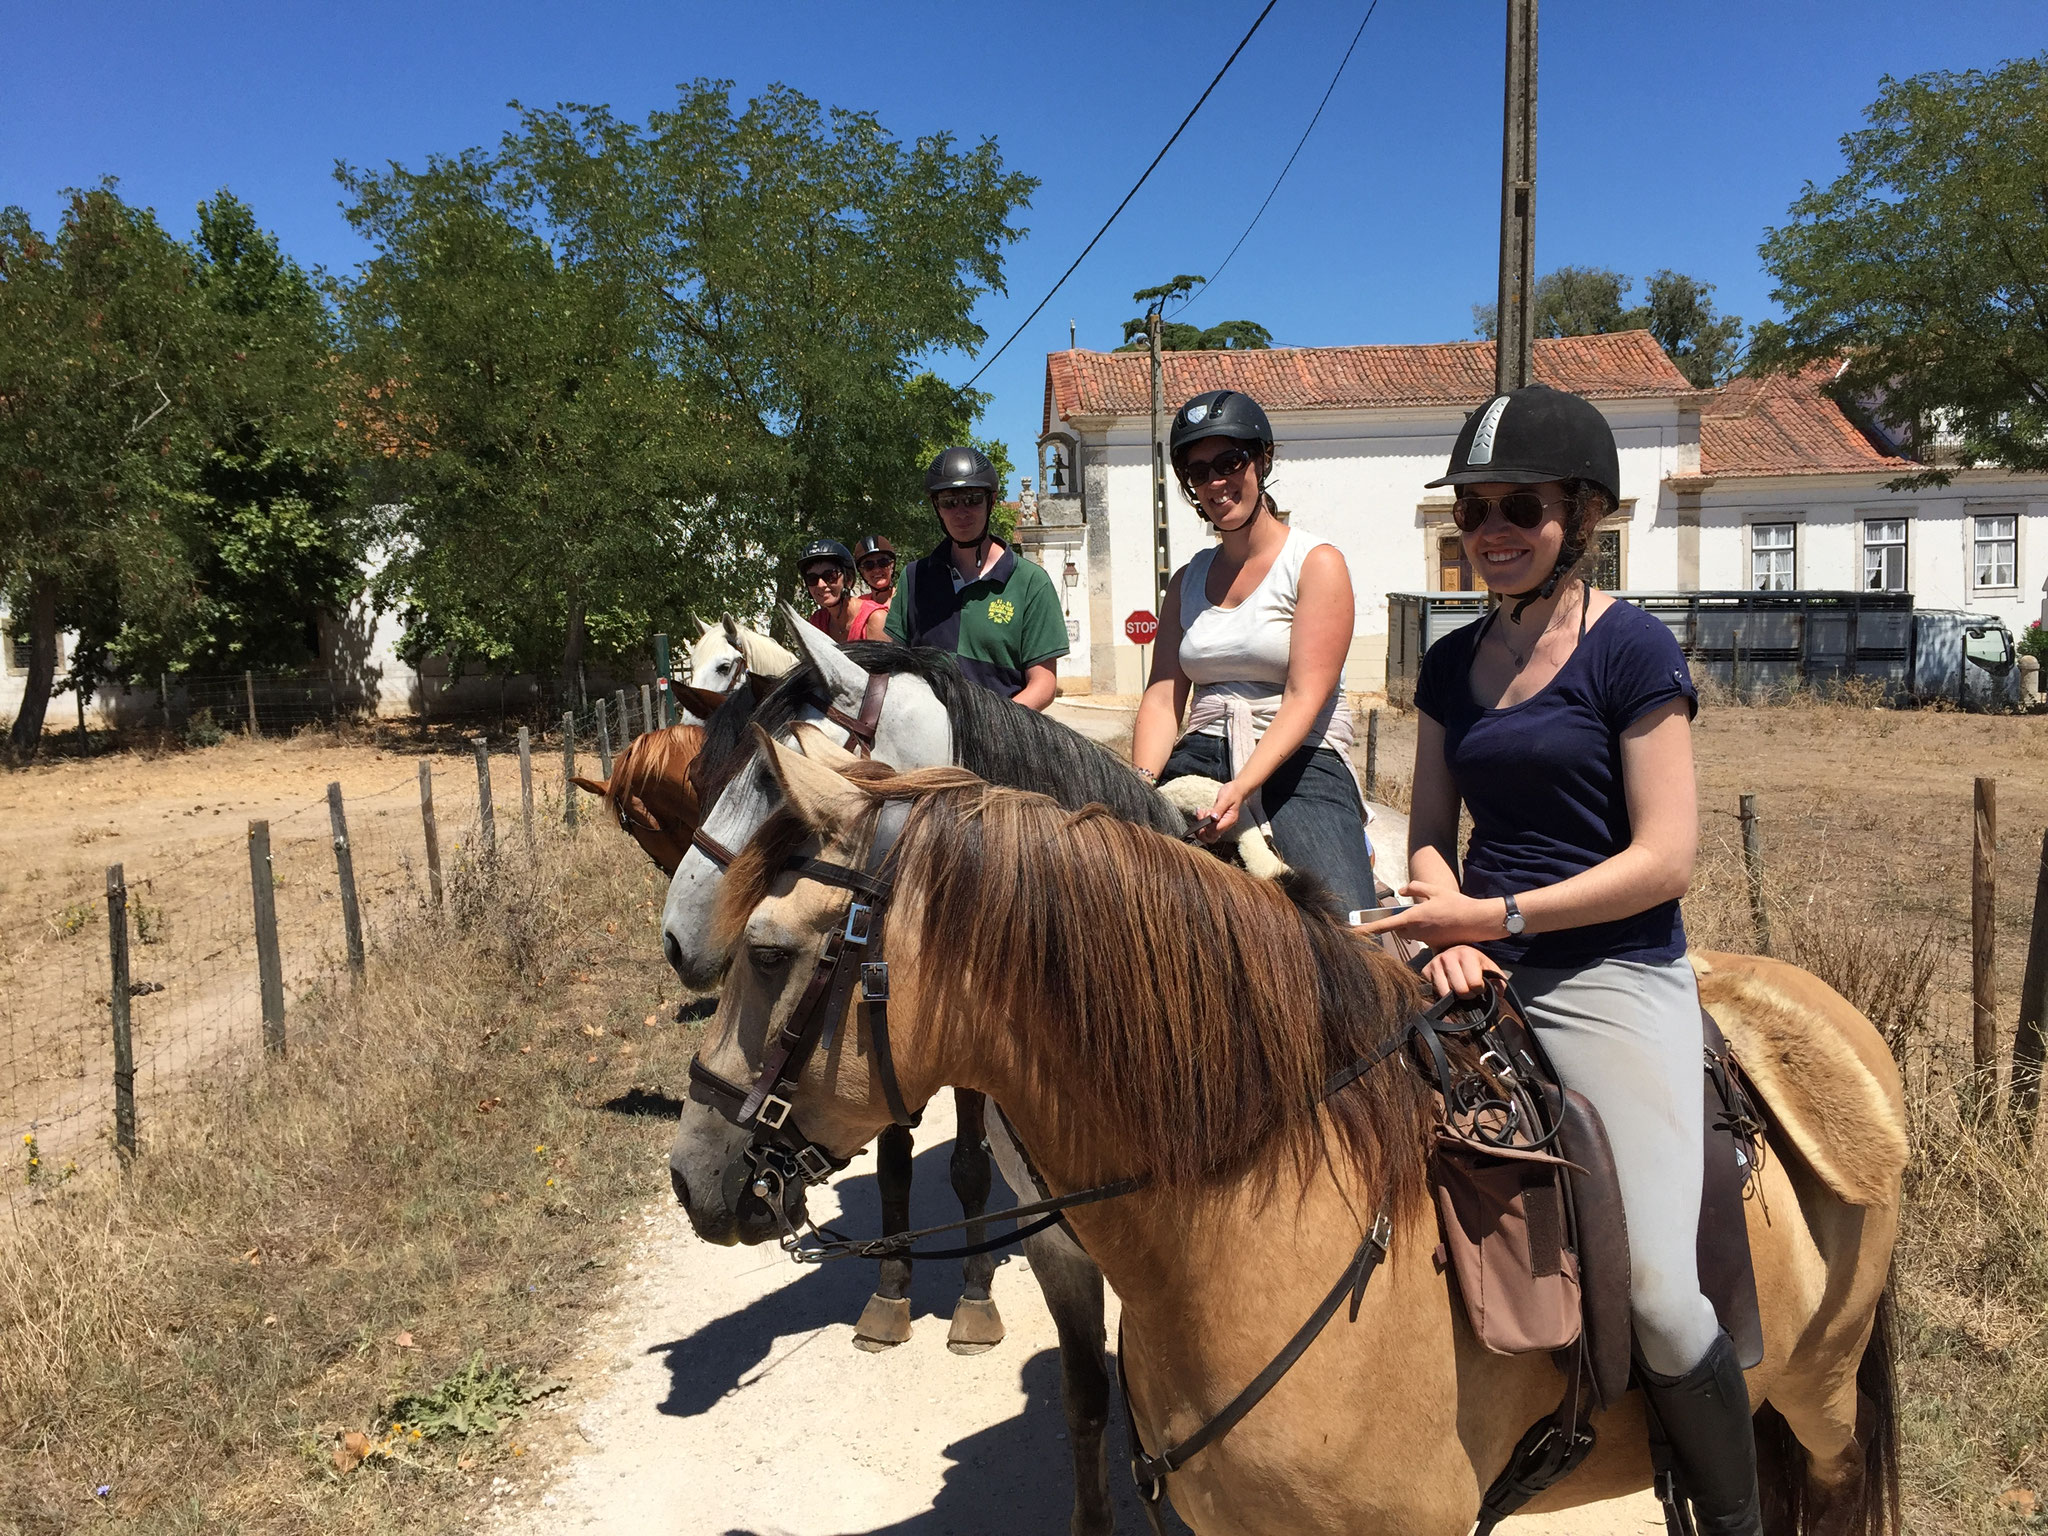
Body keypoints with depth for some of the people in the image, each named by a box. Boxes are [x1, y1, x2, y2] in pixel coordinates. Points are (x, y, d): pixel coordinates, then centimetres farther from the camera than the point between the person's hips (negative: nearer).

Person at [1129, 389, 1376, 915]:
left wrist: (1241, 788, -24)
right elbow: (1162, 698, 7)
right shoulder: (1188, 581, 18)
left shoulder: (1317, 564, 2)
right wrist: (1143, 786, -12)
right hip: (1199, 762, 4)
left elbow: (1304, 700, -10)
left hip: (1300, 767, -4)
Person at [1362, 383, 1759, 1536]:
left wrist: (1498, 915, -18)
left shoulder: (1632, 649, -7)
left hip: (1614, 980, -6)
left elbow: (1665, 858, -12)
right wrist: (1448, 927, -8)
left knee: (1659, 1295, -13)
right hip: (1481, 974, 6)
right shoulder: (1454, 664, 10)